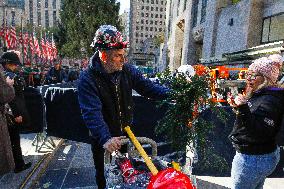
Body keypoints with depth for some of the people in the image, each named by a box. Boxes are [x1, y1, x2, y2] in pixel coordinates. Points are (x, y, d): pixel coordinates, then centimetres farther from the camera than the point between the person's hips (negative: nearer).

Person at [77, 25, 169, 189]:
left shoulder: (128, 70, -8)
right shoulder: (87, 78, -23)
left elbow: (147, 87, -8)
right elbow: (92, 113, -32)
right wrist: (105, 139, -44)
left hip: (125, 133, 4)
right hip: (103, 139, -3)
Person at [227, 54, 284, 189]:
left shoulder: (270, 101, -24)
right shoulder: (259, 95, 6)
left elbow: (261, 133, -32)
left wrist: (243, 109, -39)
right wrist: (237, 107, 4)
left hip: (254, 159, -10)